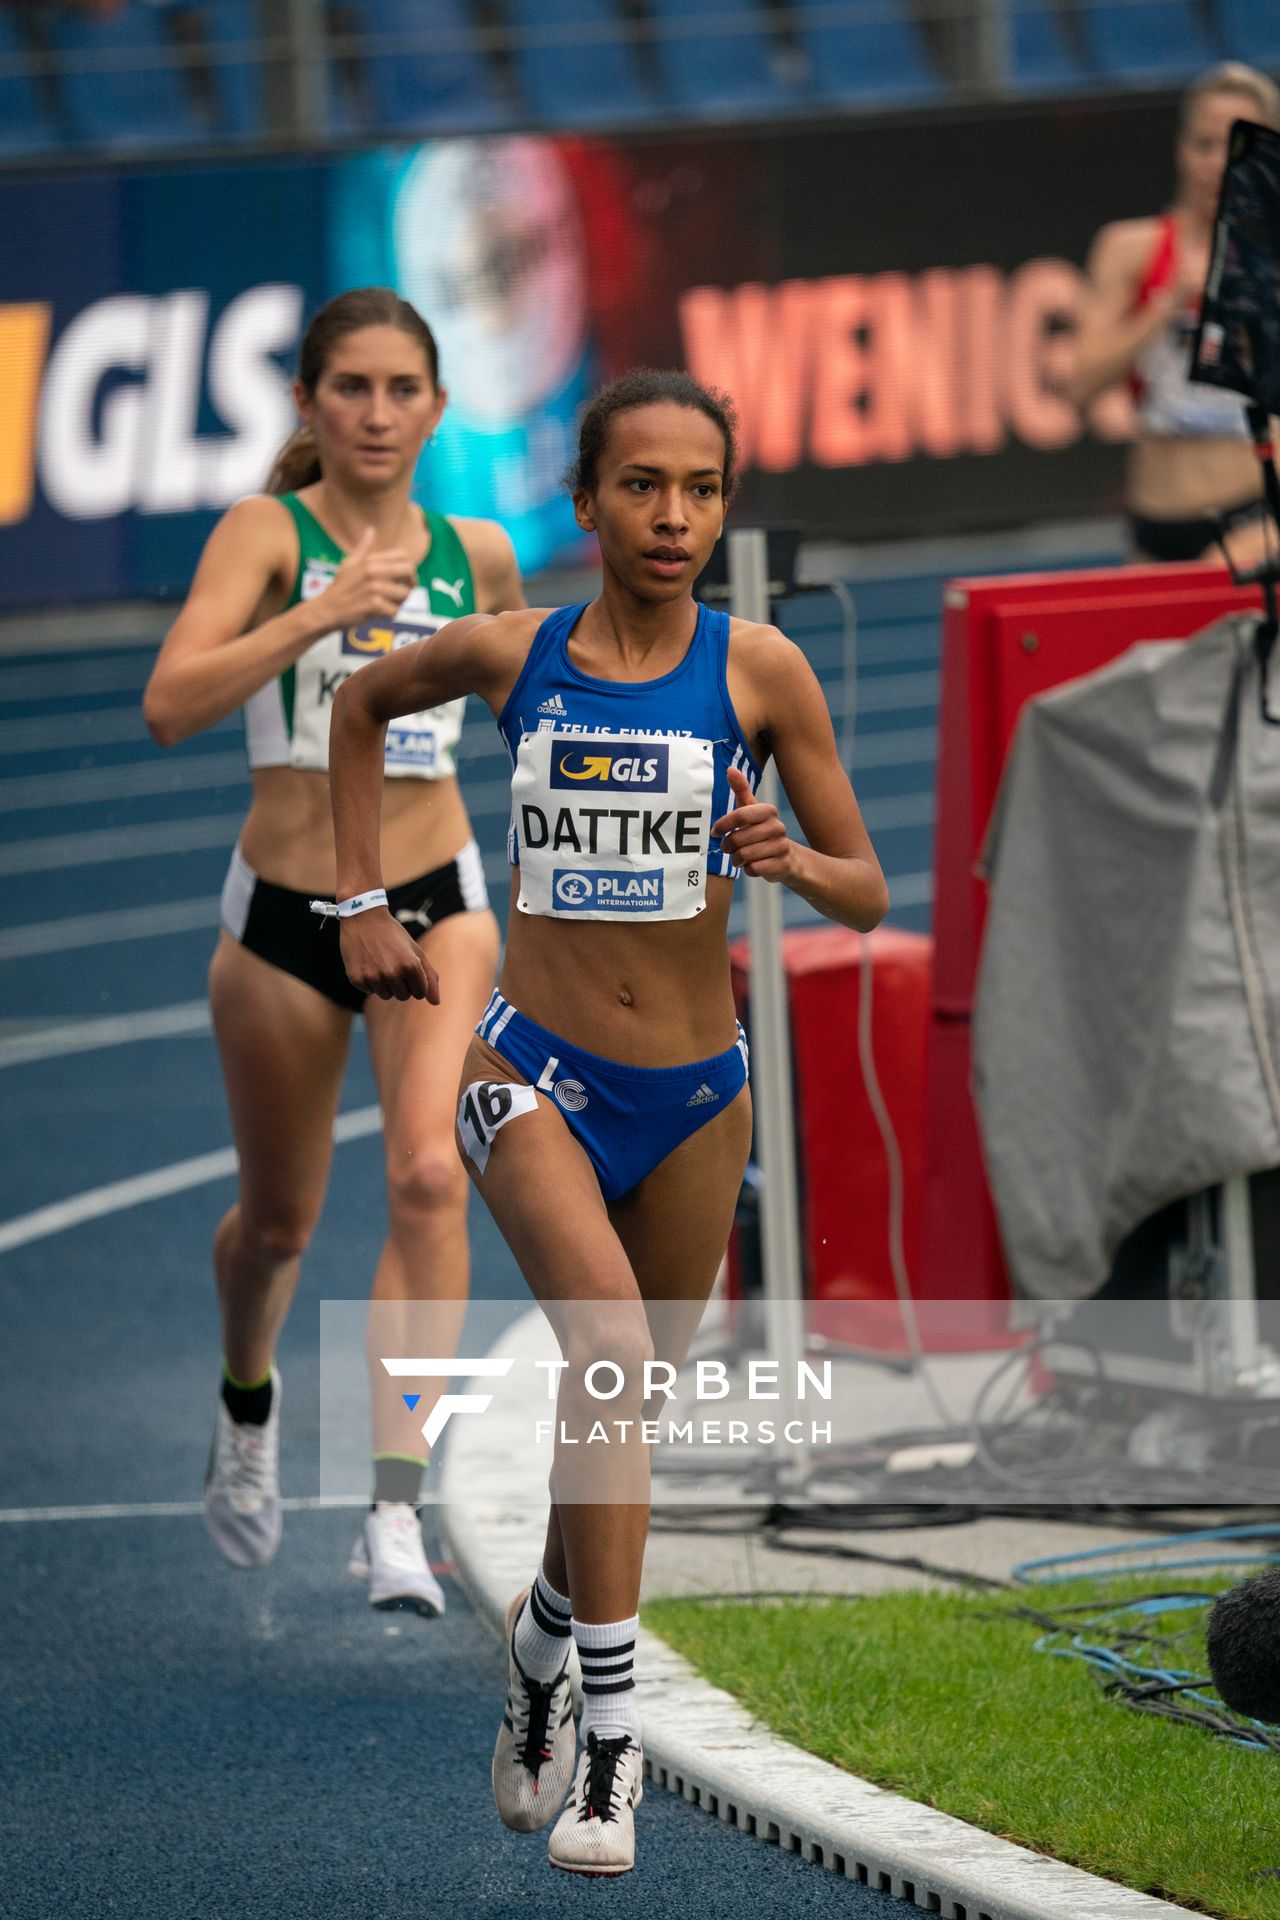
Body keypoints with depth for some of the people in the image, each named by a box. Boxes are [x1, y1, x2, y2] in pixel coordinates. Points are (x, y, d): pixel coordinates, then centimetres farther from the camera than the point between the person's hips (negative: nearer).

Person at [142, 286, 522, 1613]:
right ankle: (247, 1404, 49)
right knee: (278, 1220, 14)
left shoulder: (475, 556, 3)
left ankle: (396, 1507, -26)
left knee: (428, 1172, -23)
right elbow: (170, 705, -23)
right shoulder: (267, 532, -8)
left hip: (436, 904, 1)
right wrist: (317, 615, -32)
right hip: (285, 916, -1)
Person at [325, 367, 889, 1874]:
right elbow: (363, 704, 18)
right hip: (534, 1076, -2)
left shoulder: (759, 671, -5)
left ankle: (540, 1653, 43)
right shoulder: (510, 653, -4)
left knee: (624, 1403, 15)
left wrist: (790, 859, -21)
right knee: (613, 1352, -25)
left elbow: (868, 896, 1)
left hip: (695, 1097, 2)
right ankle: (608, 1735, -25)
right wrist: (361, 901, 13)